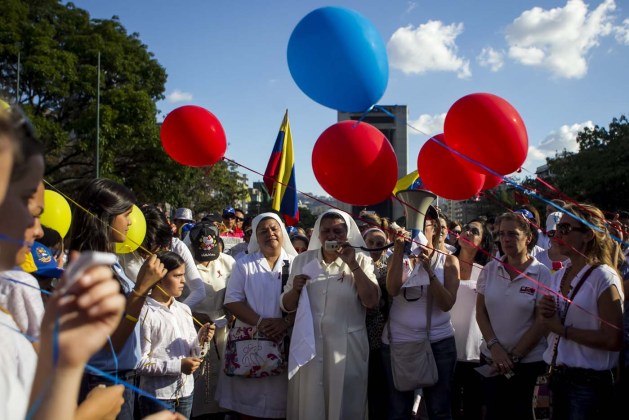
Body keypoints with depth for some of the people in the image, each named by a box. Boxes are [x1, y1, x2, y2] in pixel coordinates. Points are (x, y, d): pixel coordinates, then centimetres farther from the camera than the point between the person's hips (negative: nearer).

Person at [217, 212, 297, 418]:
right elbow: (232, 301, -2)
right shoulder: (244, 264, 6)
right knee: (248, 401, 4)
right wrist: (260, 322, -15)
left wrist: (287, 322, -17)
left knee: (280, 398, 4)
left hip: (286, 342, 0)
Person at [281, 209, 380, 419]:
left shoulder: (361, 261, 0)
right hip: (308, 345, 2)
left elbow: (371, 302, -13)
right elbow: (287, 306, 8)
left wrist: (353, 265, -16)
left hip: (346, 347, -1)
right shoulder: (303, 260, 6)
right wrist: (295, 289, -12)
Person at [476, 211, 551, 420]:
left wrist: (514, 356, -11)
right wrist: (494, 347, -9)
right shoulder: (490, 270, 1)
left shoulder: (541, 274, -9)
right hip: (491, 358, 3)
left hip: (528, 361, -3)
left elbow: (542, 321, -9)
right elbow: (480, 311, 3)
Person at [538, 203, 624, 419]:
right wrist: (546, 316, -2)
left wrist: (563, 329, -15)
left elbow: (613, 340, -20)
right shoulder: (558, 276, 8)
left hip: (590, 383, -7)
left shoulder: (603, 277, -13)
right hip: (558, 377, 7)